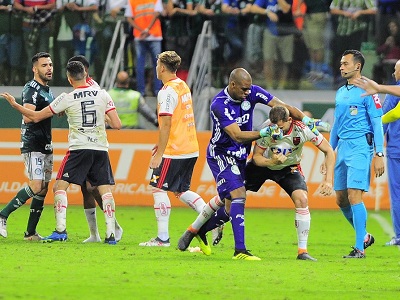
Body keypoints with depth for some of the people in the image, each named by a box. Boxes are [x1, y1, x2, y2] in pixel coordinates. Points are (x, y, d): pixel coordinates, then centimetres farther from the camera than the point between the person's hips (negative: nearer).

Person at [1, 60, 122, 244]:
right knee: (105, 189, 5)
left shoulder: (67, 99, -2)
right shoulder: (103, 95, 3)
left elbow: (36, 117, 4)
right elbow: (117, 125, 2)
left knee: (60, 187, 4)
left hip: (79, 148, -3)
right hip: (101, 148, 3)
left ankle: (60, 229, -9)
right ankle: (111, 234, -4)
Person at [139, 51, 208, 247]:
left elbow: (166, 125, -19)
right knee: (181, 190, 18)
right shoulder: (183, 86, 14)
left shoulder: (167, 92, -14)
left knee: (158, 189, -3)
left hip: (174, 151, -9)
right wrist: (161, 146, 23)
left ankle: (163, 237, -5)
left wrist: (159, 154, -16)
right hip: (191, 149, 9)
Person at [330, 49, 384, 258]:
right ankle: (364, 236, 26)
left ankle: (359, 248, -11)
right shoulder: (340, 93, 17)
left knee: (354, 196, -14)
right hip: (342, 147, 8)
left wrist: (379, 154, -14)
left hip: (360, 147, -8)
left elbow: (377, 124, -8)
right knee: (341, 199, 8)